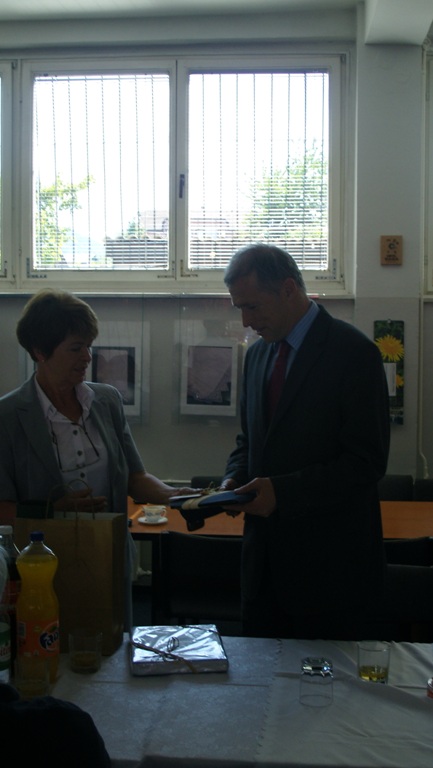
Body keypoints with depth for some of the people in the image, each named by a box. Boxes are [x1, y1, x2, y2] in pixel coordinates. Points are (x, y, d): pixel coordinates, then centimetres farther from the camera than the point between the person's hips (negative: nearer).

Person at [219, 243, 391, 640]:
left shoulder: (354, 352, -12)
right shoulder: (258, 353, 11)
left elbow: (367, 461, -16)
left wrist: (282, 491, -22)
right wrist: (234, 479, 0)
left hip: (327, 562, -6)